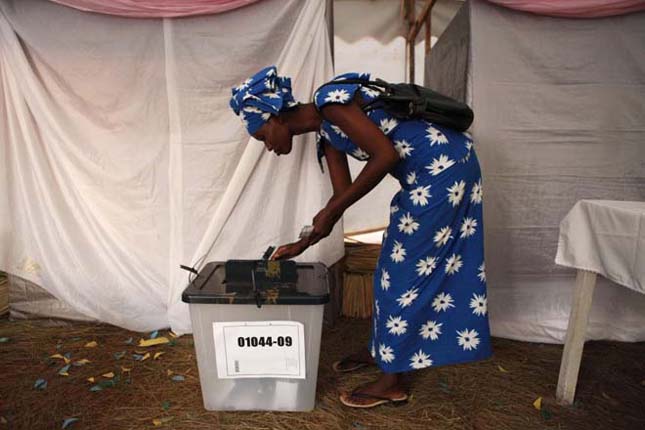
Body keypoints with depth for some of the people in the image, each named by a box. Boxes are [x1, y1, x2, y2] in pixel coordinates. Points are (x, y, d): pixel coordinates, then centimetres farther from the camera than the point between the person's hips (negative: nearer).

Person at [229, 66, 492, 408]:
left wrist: (332, 211, -19)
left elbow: (385, 155, -24)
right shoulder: (325, 131, 10)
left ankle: (391, 382, 10)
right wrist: (302, 245, 14)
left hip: (445, 167, -9)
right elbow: (343, 194, 12)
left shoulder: (330, 100, -17)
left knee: (407, 270, -4)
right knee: (392, 266, 15)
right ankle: (378, 349, 33)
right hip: (426, 176, 9)